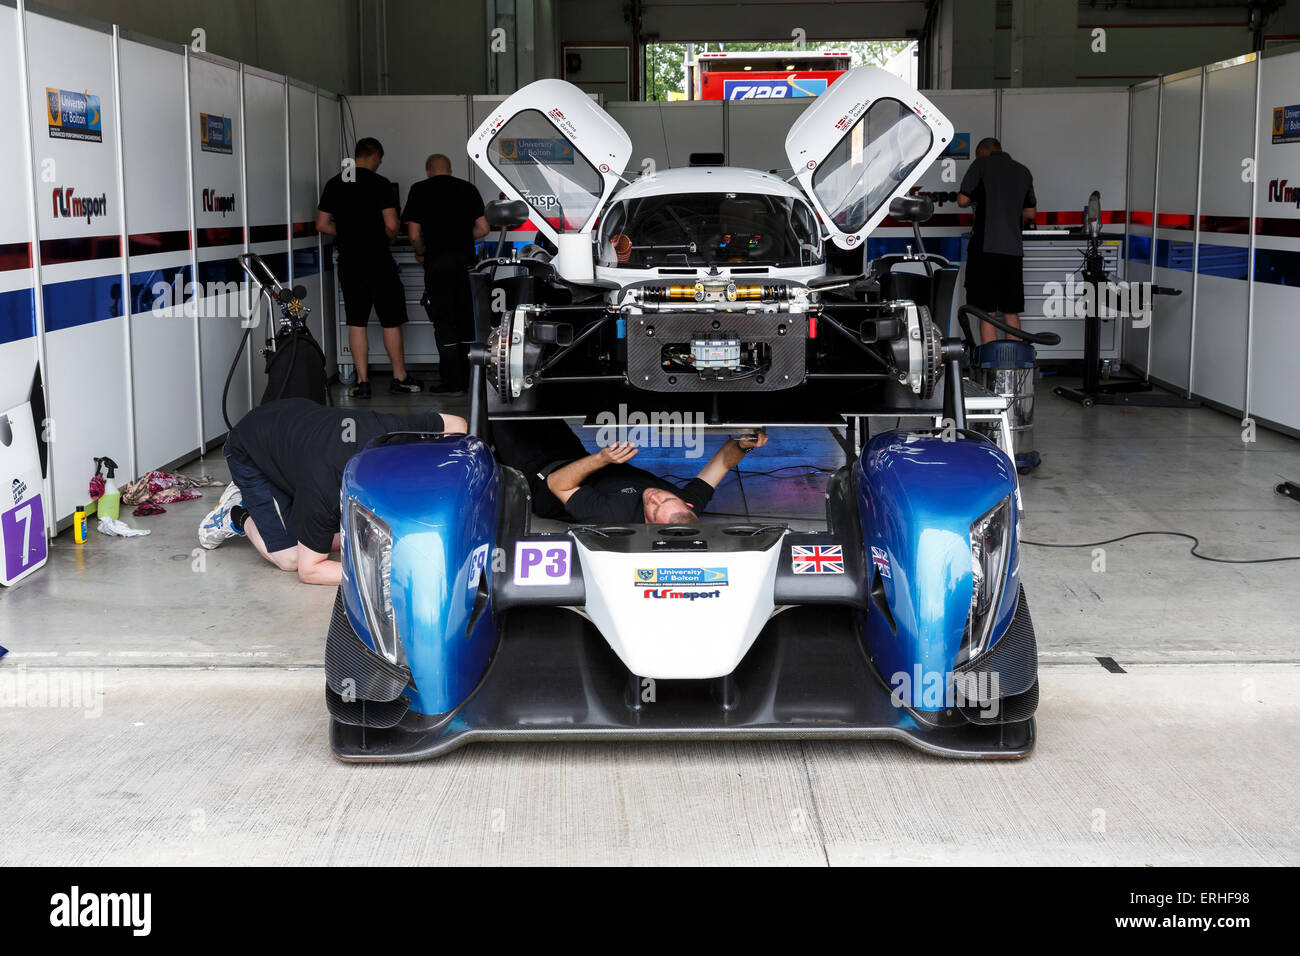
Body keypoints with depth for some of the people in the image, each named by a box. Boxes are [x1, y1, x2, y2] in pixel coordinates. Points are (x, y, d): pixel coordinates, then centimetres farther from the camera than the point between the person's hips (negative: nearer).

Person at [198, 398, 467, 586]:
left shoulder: (391, 430, -34)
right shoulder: (325, 491, -43)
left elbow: (456, 424, -15)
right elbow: (308, 570, -29)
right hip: (248, 451, -6)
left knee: (339, 540, 0)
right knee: (290, 557, -12)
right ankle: (238, 515, 13)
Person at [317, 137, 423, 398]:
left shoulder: (333, 185, 7)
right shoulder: (380, 184, -8)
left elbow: (322, 225, 7)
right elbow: (391, 225, -14)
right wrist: (388, 237, 7)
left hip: (348, 262, 4)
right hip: (377, 260, -4)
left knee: (356, 322, 6)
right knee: (391, 320, 6)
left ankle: (362, 382, 6)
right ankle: (399, 378, 12)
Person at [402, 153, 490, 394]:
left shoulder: (420, 190, 2)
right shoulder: (468, 189, 11)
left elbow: (414, 235, -3)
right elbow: (483, 229, 7)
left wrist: (421, 253, 15)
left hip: (438, 263, -4)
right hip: (466, 261, 4)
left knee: (443, 322, 1)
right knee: (466, 320, 13)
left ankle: (452, 381, -1)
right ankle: (468, 379, 18)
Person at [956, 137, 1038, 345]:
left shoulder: (982, 163, 1)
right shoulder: (1023, 171, 17)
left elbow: (962, 200, -4)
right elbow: (1031, 213, 22)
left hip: (986, 247, -5)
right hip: (1014, 248, 5)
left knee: (987, 312, -4)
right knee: (1011, 314, 10)